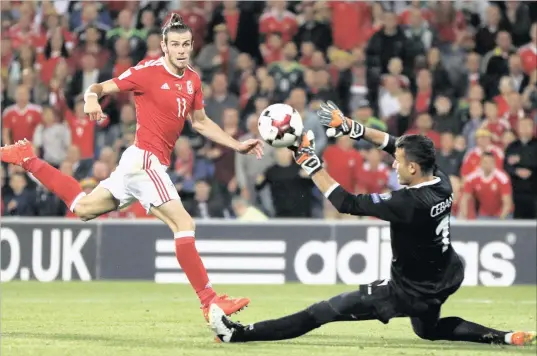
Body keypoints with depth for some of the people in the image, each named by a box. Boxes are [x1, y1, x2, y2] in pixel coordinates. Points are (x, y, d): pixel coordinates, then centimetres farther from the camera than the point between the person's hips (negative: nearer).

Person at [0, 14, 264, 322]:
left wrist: (237, 145, 15)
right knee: (184, 224, -17)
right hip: (145, 159, -8)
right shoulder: (148, 72, -12)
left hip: (151, 163, 8)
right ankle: (209, 301, -17)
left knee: (84, 208, 21)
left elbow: (201, 123, 21)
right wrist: (92, 98, -33)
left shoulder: (192, 80, 9)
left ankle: (28, 160, 32)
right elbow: (101, 87, -9)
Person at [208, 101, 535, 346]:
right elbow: (395, 145, 7)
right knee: (429, 329, 38)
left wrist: (310, 163, -19)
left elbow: (347, 203, -26)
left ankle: (238, 334, -4)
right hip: (448, 275, 8)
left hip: (412, 291, -8)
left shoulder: (411, 202, -31)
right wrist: (353, 128, 8)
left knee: (325, 311, -5)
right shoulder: (442, 182, -8)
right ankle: (505, 337, 24)